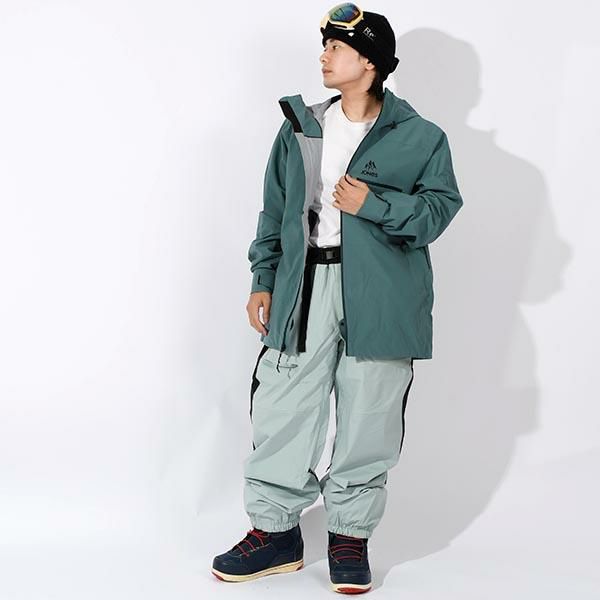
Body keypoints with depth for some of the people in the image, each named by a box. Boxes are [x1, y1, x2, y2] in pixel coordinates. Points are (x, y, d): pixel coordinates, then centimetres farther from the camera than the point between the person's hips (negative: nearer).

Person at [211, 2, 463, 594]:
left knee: (367, 420, 3)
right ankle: (275, 529, 17)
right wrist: (263, 279, 9)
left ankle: (351, 535, 19)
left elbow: (440, 207, -3)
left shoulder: (420, 138, 0)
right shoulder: (300, 127, 11)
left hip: (379, 296, -3)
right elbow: (275, 209, 14)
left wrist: (373, 204, -15)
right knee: (281, 410, 2)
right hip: (303, 287, 3)